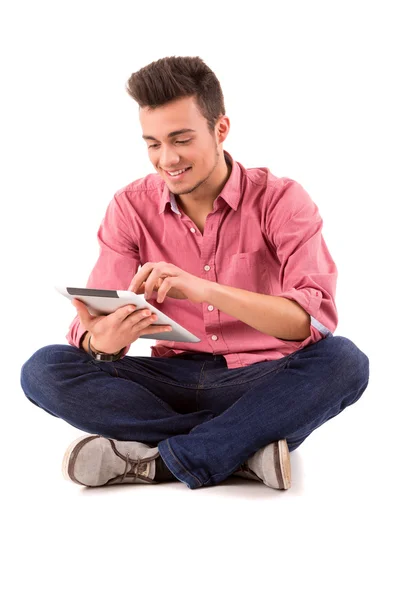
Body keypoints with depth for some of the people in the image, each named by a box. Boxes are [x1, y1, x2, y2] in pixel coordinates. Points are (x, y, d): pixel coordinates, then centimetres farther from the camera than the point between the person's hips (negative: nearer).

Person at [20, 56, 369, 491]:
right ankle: (245, 450, -26)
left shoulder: (280, 200, -7)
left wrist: (204, 289, -37)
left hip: (259, 380, -2)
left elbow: (316, 318, -22)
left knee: (343, 360, -32)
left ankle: (159, 461, -27)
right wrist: (101, 340, -31)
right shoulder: (131, 207, 1)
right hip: (171, 379, 3)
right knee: (43, 370, -21)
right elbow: (95, 320, -4)